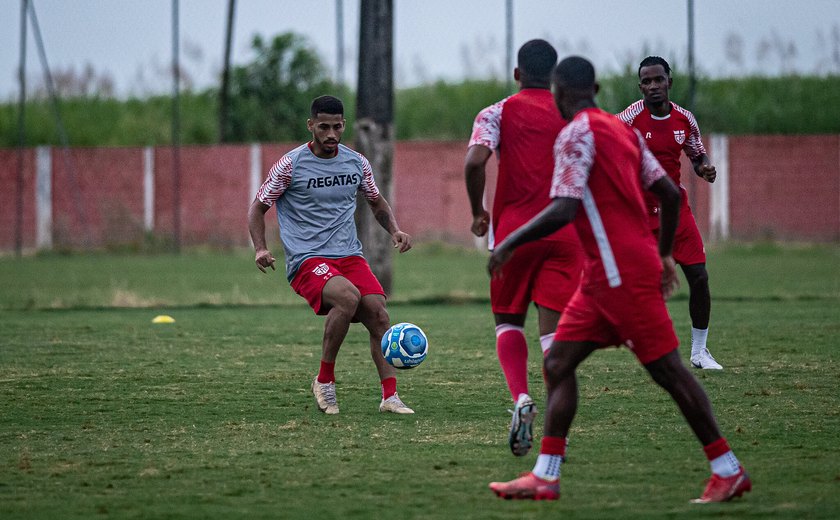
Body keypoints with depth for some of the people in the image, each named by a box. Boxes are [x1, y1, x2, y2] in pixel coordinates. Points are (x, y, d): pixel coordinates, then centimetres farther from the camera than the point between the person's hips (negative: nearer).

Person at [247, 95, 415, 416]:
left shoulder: (356, 163, 10)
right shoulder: (291, 165, -3)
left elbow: (376, 202, 27)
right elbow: (258, 207, 4)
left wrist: (394, 230, 8)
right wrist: (260, 249, -12)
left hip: (350, 256, 5)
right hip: (307, 260, -5)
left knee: (378, 314, -17)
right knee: (348, 296, -33)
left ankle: (390, 397, -14)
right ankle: (324, 381, -16)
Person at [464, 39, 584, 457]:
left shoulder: (498, 113, 3)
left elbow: (475, 160, -13)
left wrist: (478, 211, 1)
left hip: (514, 230, -1)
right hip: (565, 233, 1)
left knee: (508, 320, 15)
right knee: (554, 330, 0)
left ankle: (521, 398, -9)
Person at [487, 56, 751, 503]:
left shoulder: (576, 134, -12)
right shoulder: (624, 131, 14)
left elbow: (564, 210, -21)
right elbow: (670, 194, 15)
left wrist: (510, 244, -11)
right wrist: (664, 254, 26)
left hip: (623, 273, -9)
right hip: (603, 277, 9)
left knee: (667, 369, -4)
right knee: (558, 362, 6)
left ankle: (728, 471, 1)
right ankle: (545, 478, 3)